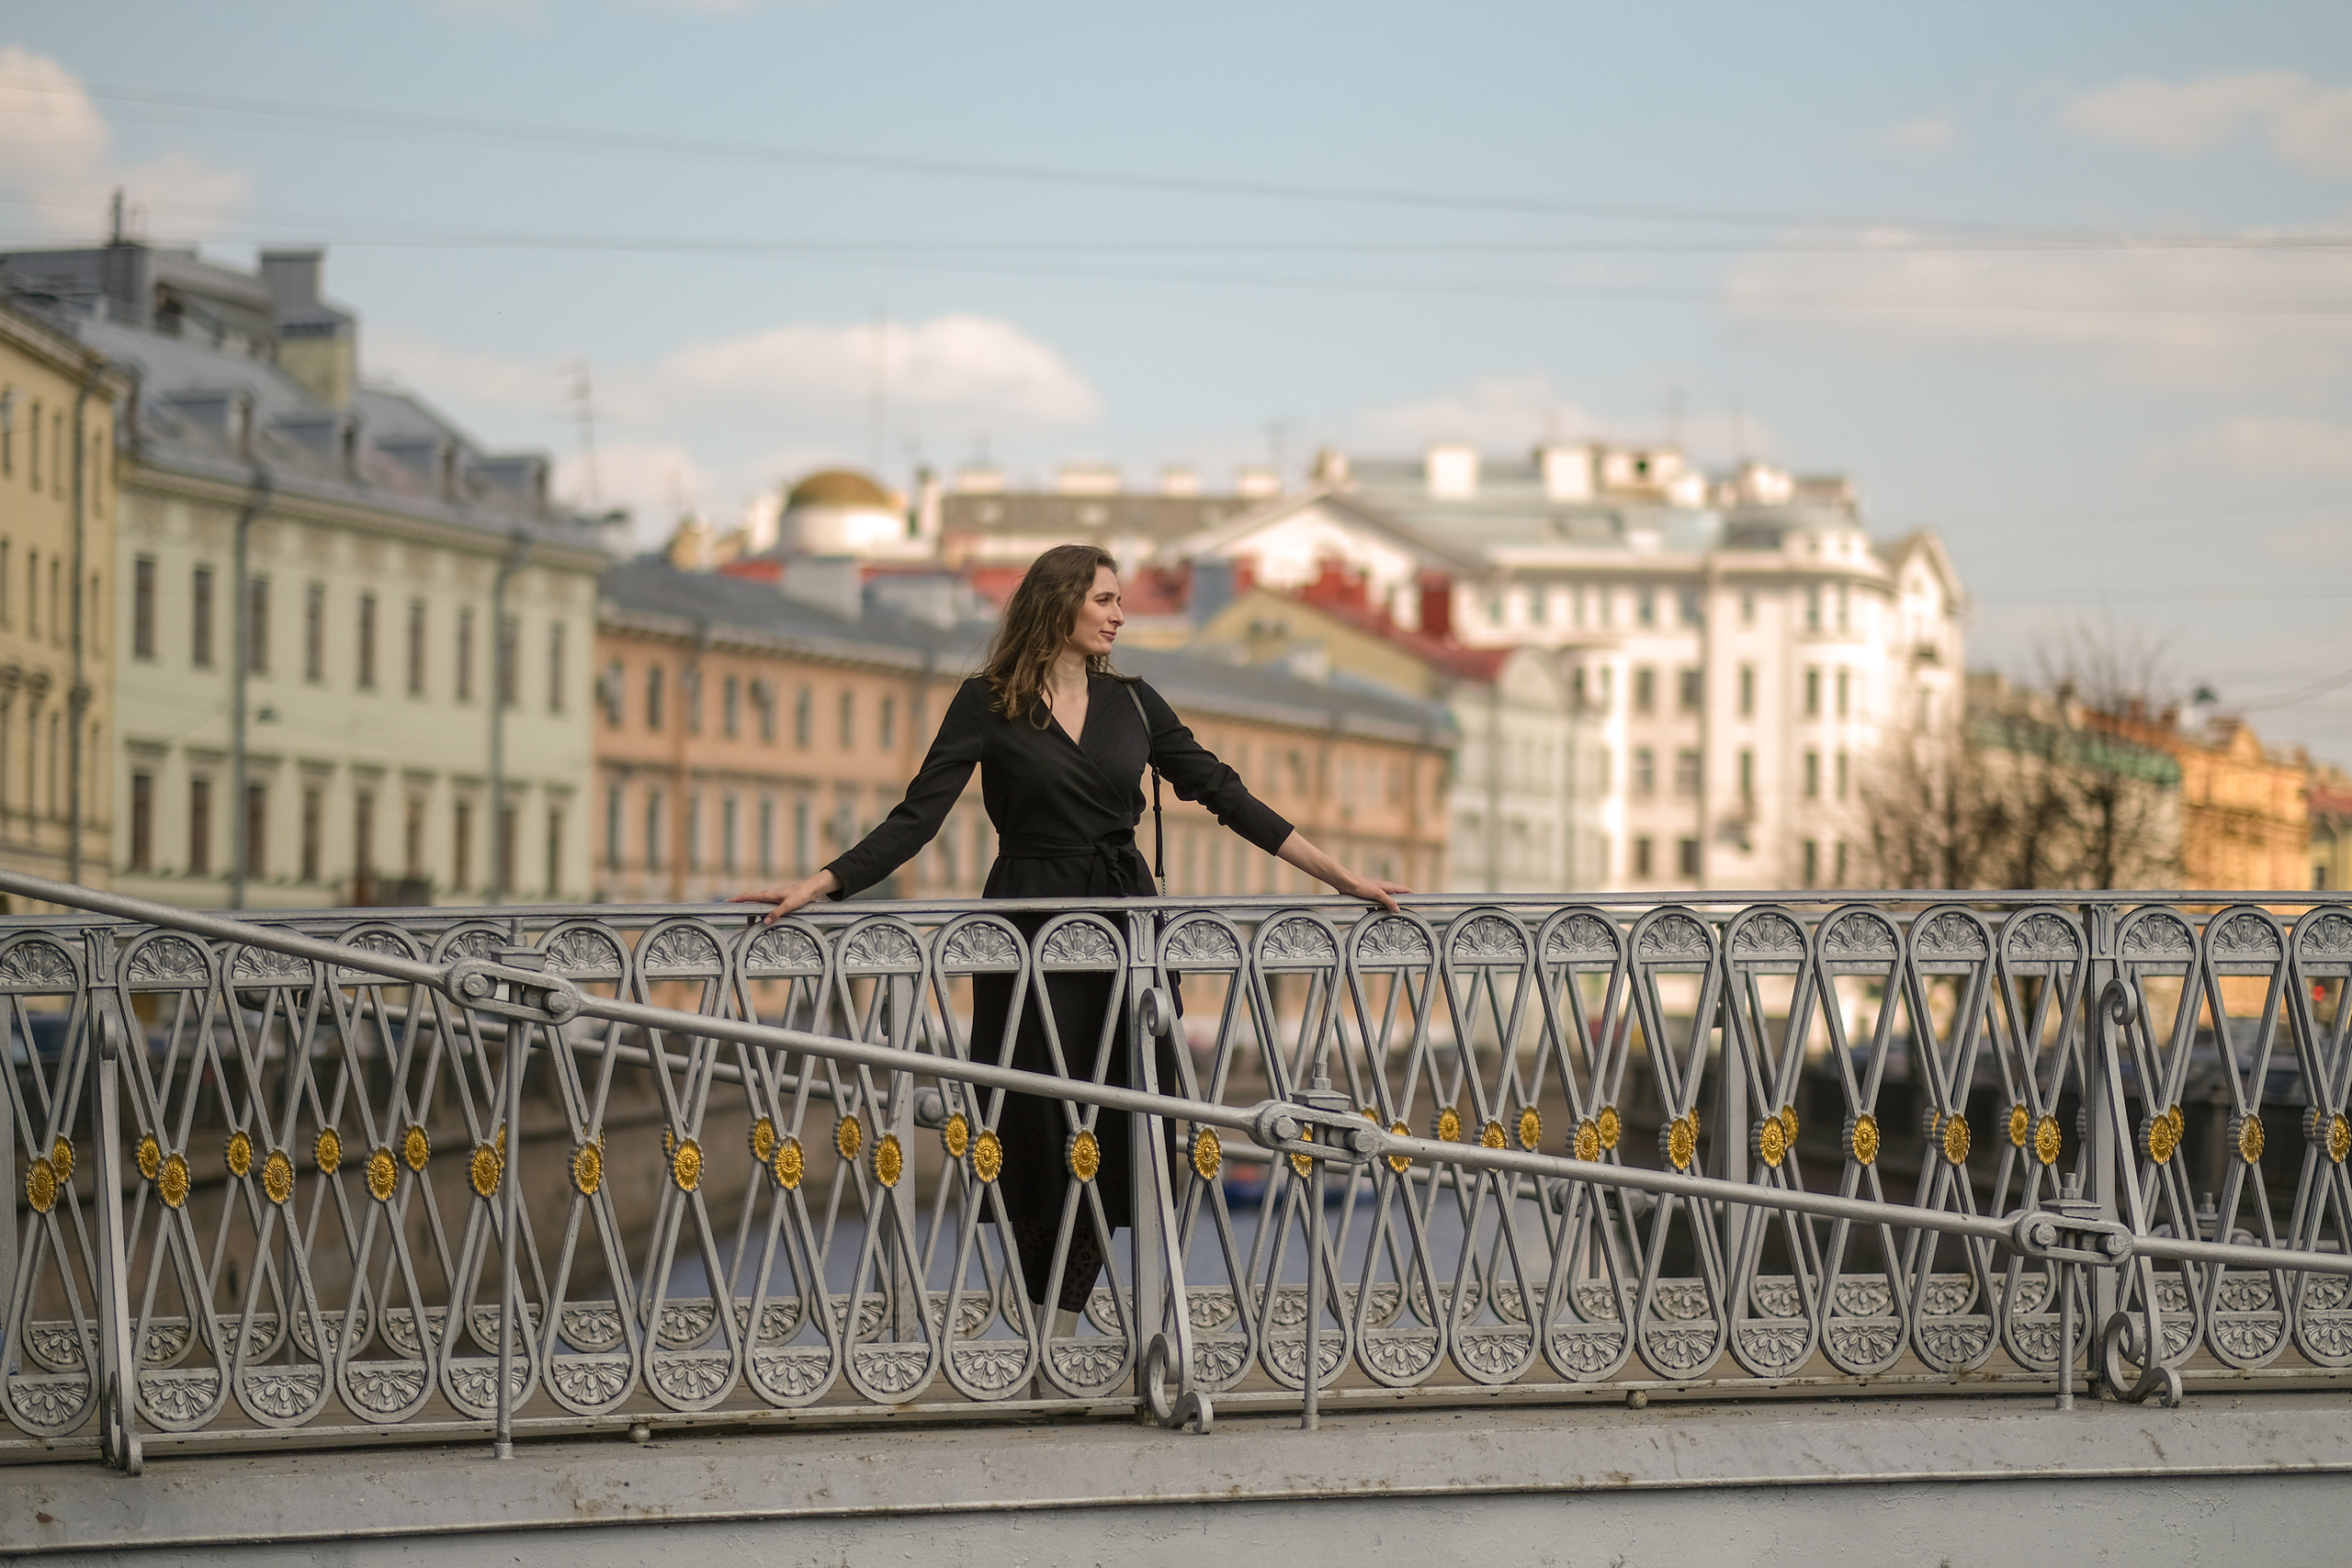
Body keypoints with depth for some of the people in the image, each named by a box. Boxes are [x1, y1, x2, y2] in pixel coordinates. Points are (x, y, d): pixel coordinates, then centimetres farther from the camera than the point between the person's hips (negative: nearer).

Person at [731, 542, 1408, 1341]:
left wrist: (1342, 876, 8)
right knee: (1041, 1125, -4)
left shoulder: (1133, 704, 10)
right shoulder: (987, 704, -1)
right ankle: (1047, 1333, 6)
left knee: (1120, 1132, -2)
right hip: (1031, 929, -4)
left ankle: (1061, 1336, 4)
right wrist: (818, 884, -15)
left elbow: (1224, 794, 11)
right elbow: (919, 816, -4)